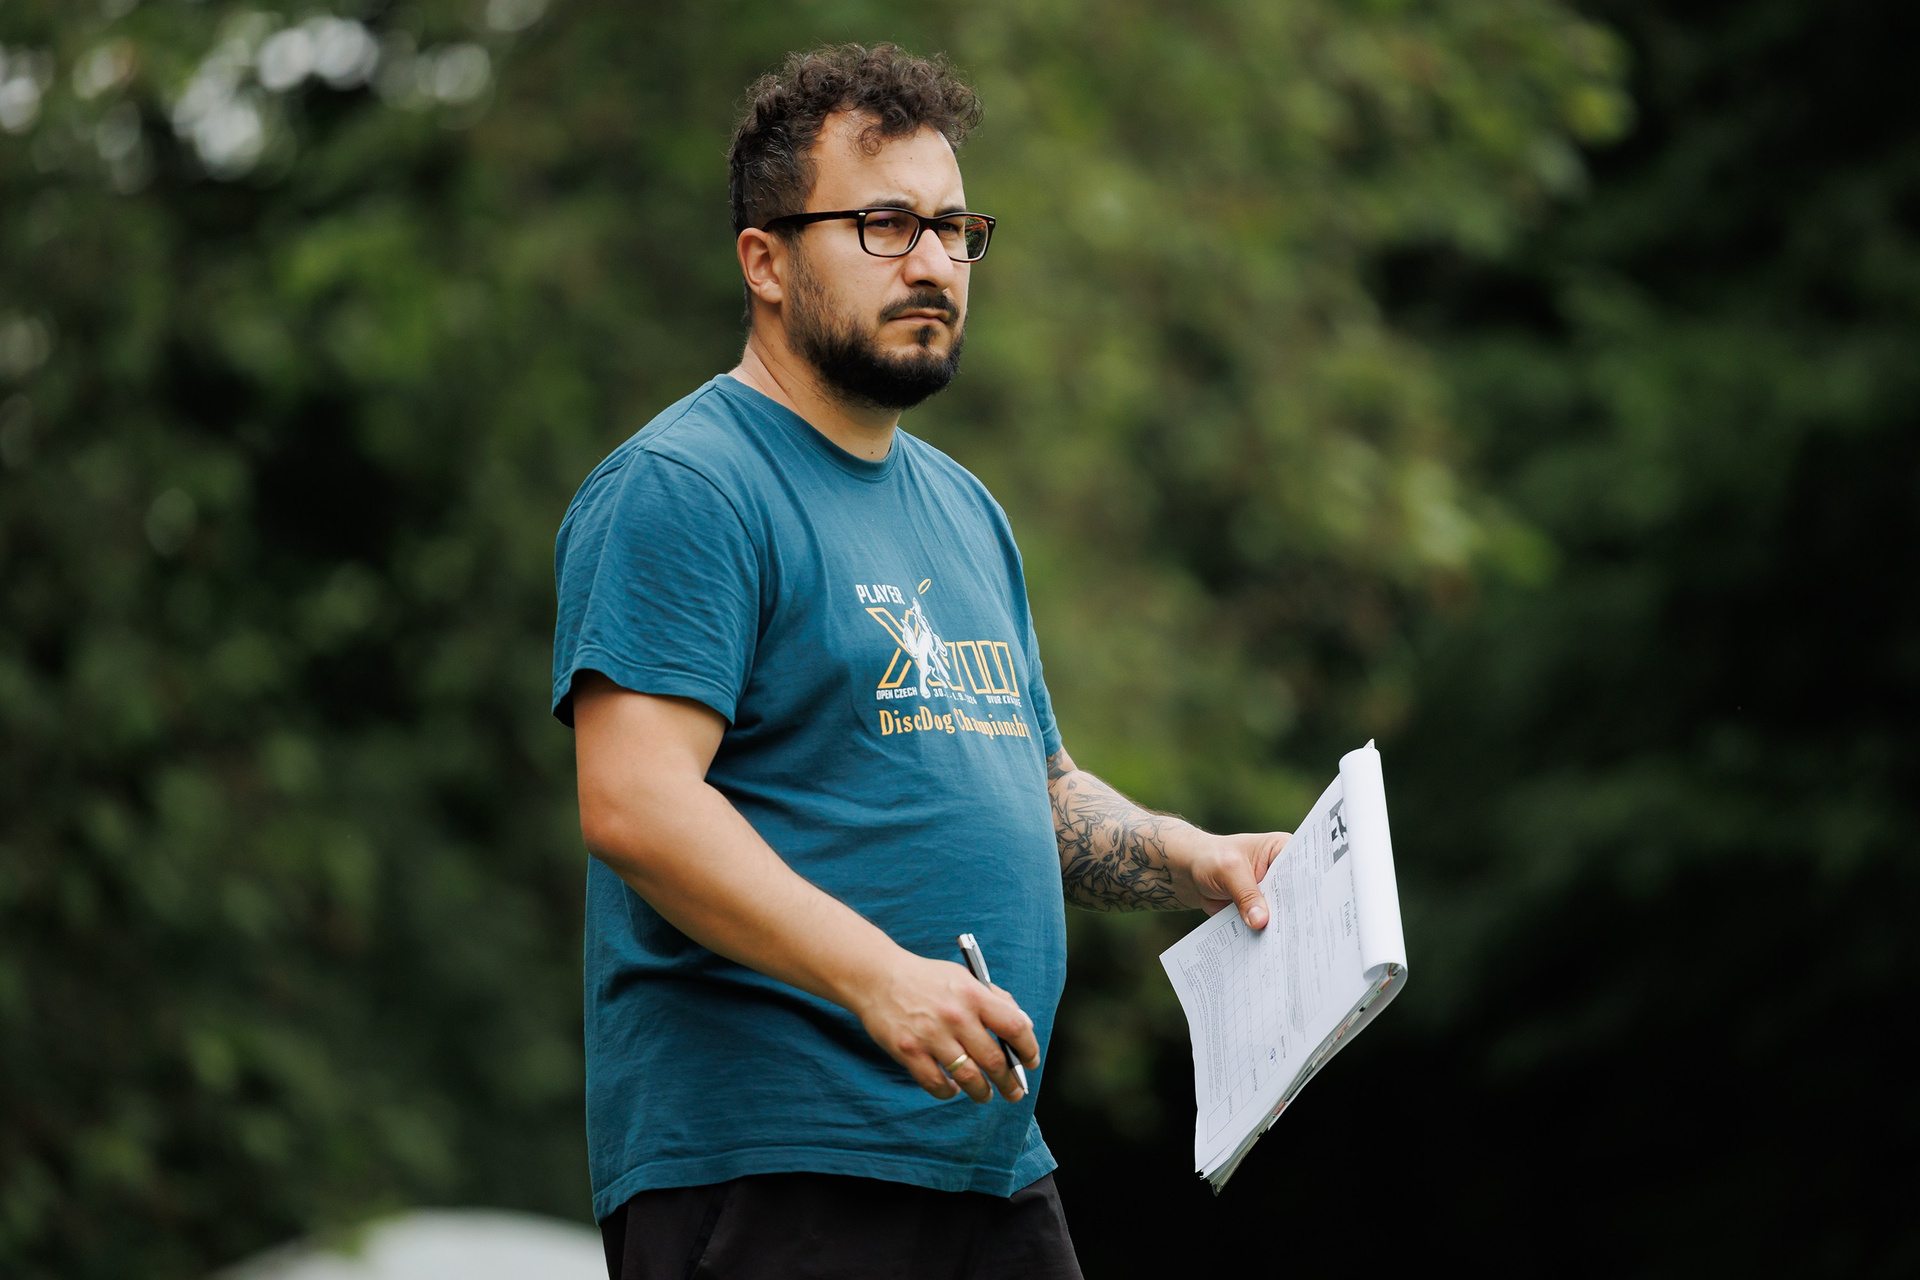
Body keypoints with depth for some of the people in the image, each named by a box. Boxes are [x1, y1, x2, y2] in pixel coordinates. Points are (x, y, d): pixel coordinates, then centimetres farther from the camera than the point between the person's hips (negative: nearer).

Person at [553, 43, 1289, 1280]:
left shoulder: (963, 509, 21)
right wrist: (878, 975, -27)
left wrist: (1192, 858, 11)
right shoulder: (681, 491, -9)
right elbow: (633, 803, -20)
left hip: (995, 1166, 9)